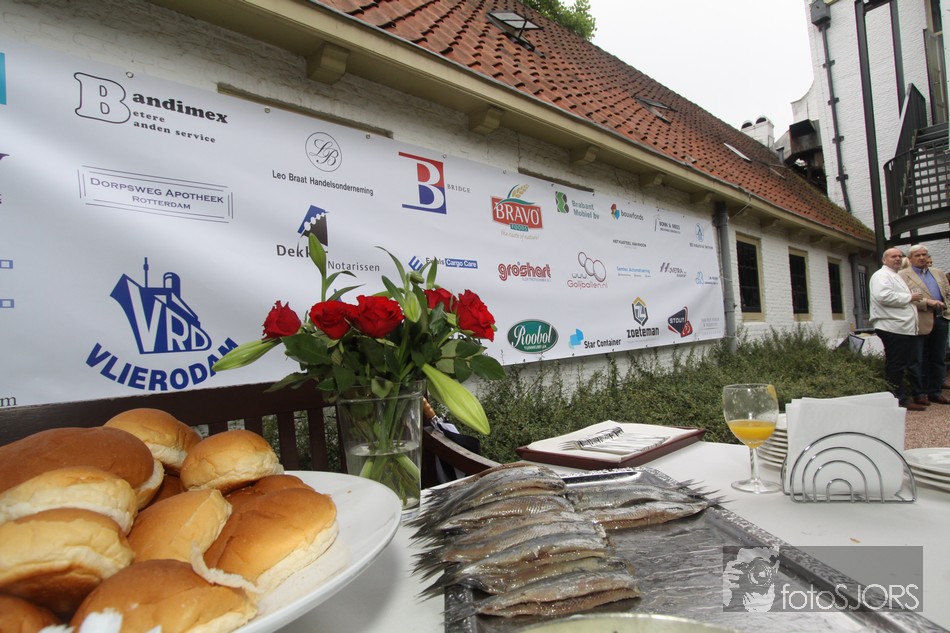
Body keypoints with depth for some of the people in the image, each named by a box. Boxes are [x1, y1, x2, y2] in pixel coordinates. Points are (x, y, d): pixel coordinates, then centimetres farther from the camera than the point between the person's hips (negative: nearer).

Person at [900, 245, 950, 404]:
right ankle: (920, 393, 9)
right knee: (921, 360, 1)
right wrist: (927, 302, -20)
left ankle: (936, 391, 20)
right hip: (921, 322, -6)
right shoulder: (903, 275, -2)